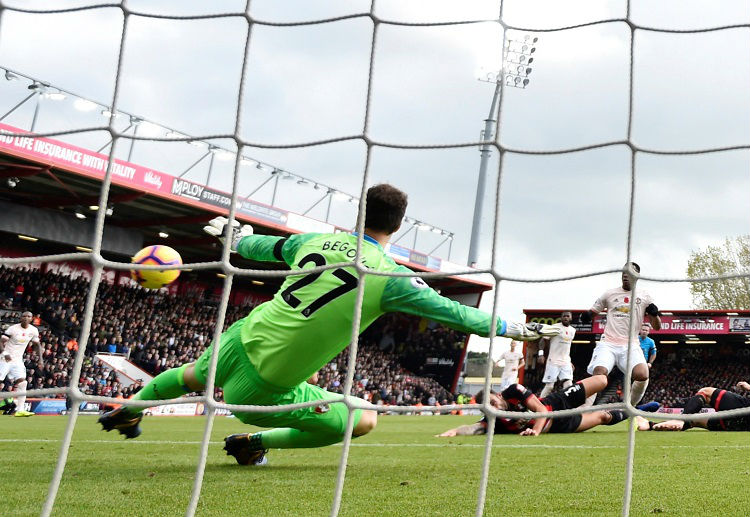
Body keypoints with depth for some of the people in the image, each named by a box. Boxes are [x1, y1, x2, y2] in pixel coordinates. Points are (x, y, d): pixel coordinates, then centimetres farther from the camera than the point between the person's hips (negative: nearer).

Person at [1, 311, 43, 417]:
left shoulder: (33, 330, 1)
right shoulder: (13, 328, -13)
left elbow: (37, 344, 14)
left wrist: (40, 359, 5)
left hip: (18, 360, 4)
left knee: (22, 383, -10)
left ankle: (20, 410, -11)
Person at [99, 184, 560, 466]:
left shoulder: (318, 241, 3)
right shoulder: (391, 277, -13)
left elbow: (268, 247, 22)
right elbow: (451, 311, -9)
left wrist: (235, 238, 44)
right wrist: (510, 328, 4)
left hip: (245, 340, 6)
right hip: (268, 387, -6)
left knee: (193, 375, 37)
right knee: (364, 420, 9)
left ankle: (128, 411, 58)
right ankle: (254, 444, 16)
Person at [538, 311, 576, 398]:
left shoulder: (573, 330, 12)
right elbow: (544, 340, -5)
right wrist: (541, 353, -18)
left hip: (566, 362, 5)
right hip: (553, 361, -5)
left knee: (569, 385, -8)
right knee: (549, 386, -5)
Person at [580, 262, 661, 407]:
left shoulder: (644, 297, 12)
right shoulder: (610, 294, 13)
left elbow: (657, 327, 13)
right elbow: (593, 311, 19)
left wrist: (654, 314, -10)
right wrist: (587, 315, -6)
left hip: (630, 346, 0)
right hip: (608, 344, 0)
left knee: (642, 375, -26)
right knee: (599, 374, -26)